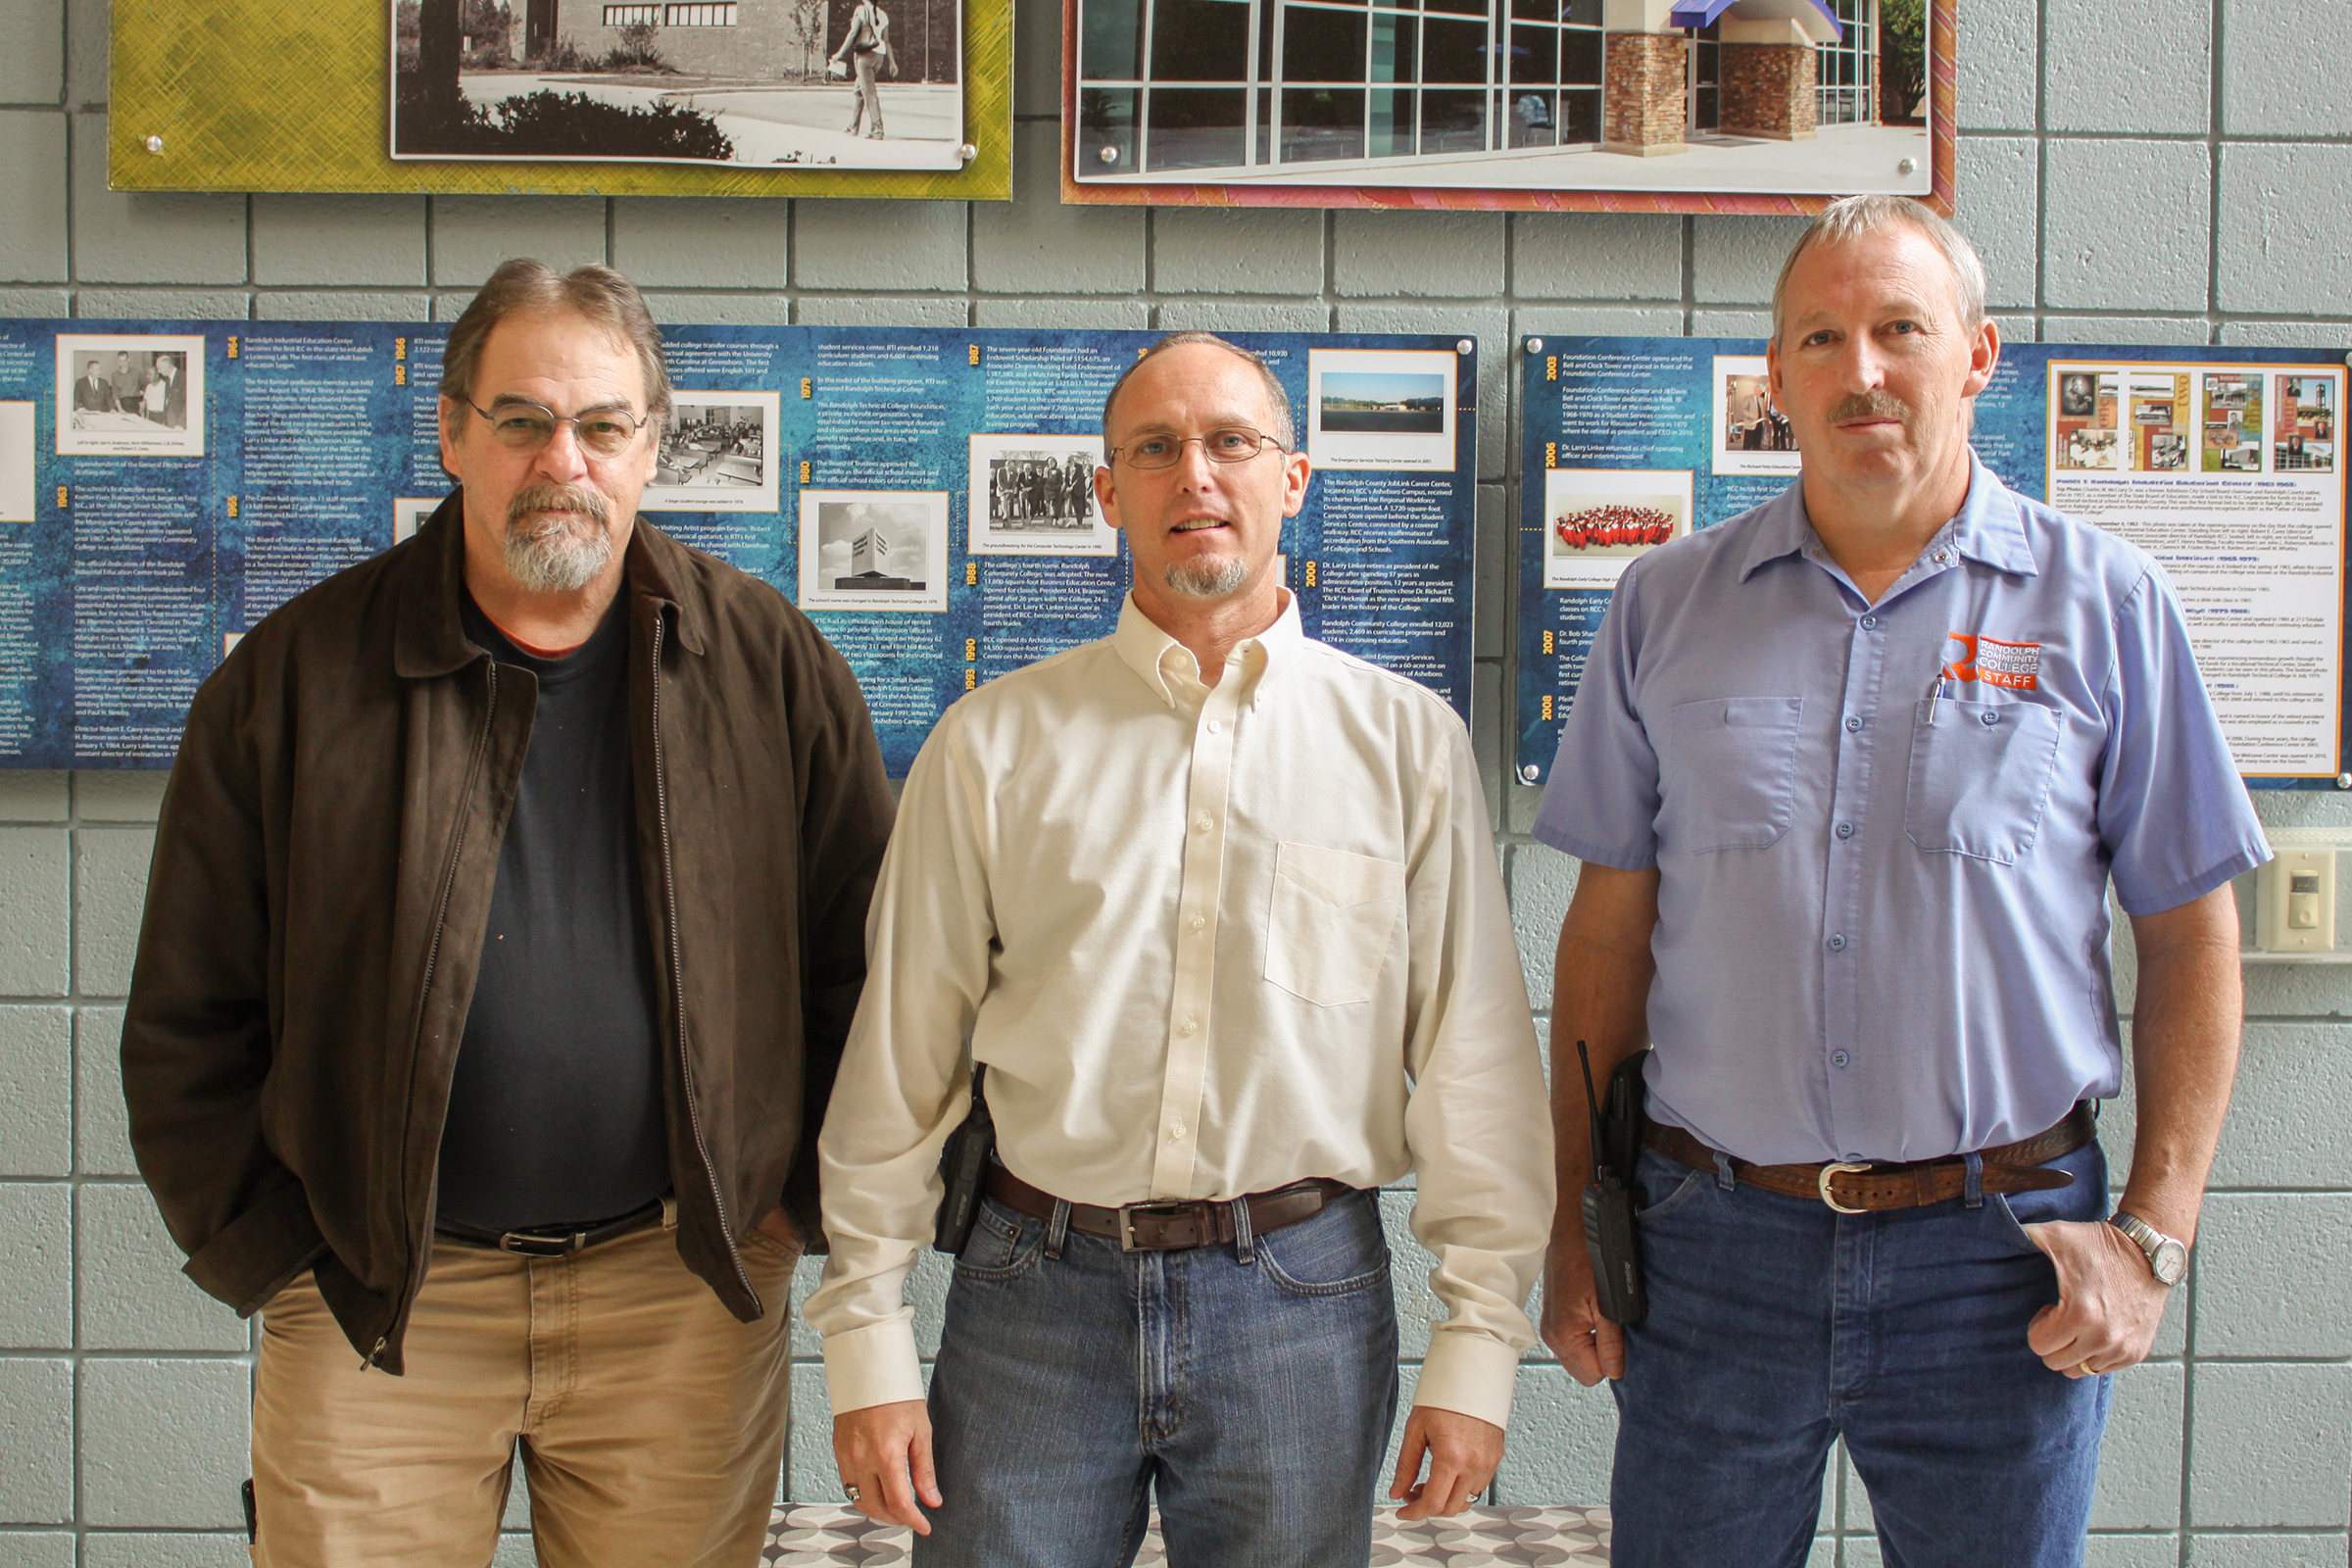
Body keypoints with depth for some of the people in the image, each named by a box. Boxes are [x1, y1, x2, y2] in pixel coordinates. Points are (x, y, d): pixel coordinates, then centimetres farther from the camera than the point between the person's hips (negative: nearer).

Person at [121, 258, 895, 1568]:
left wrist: (798, 1197, 3)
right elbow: (190, 1009, 3)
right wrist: (267, 1252, 0)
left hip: (683, 1291, 1)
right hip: (374, 1303, 0)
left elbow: (869, 959, 6)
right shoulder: (301, 673, -1)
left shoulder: (766, 663, 1)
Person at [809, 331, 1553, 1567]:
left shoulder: (1405, 742, 2)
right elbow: (901, 1049, 4)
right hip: (1038, 1290, 0)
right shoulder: (993, 743, 3)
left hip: (1301, 1296, 0)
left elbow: (1474, 1054, 2)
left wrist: (1478, 1337, -1)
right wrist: (866, 1337, 2)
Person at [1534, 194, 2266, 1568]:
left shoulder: (2103, 603, 1)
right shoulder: (1668, 606, 5)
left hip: (1998, 1251, -1)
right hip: (1715, 1242, 1)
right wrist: (1578, 1225, 4)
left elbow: (2191, 938, 3)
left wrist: (2153, 1233, -5)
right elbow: (1610, 929, 6)